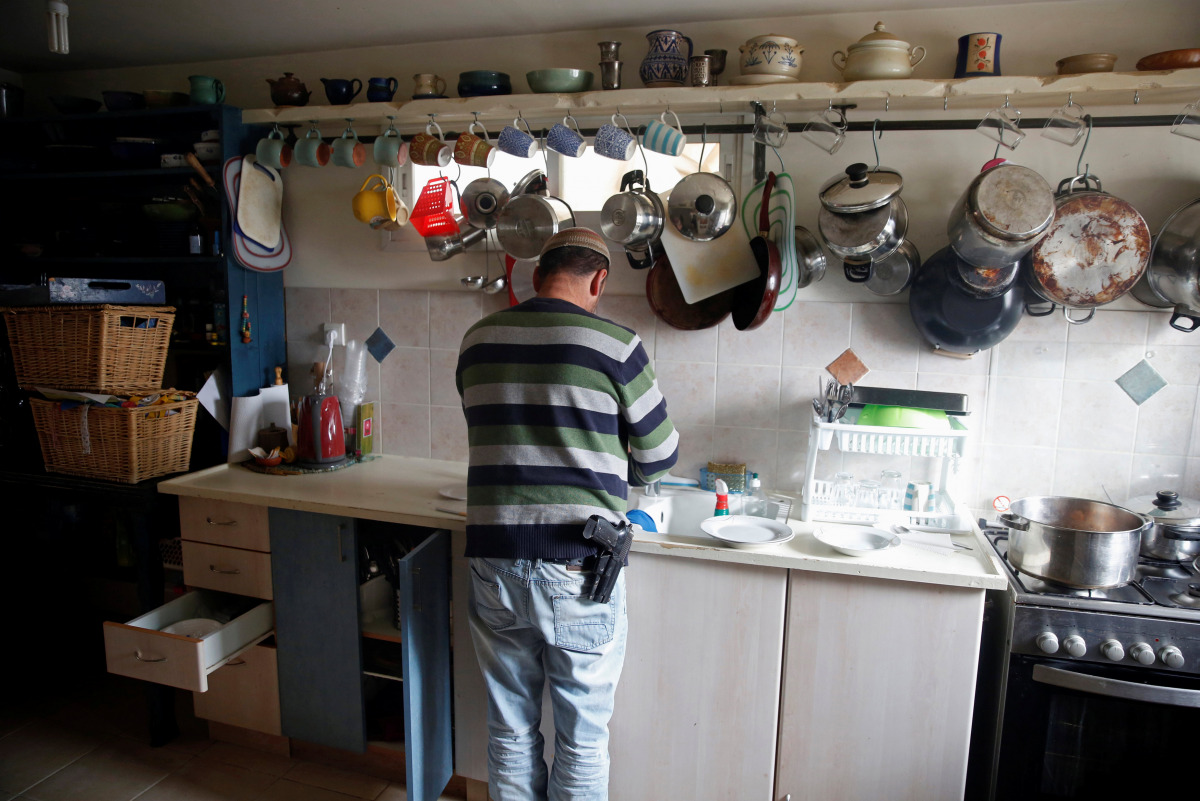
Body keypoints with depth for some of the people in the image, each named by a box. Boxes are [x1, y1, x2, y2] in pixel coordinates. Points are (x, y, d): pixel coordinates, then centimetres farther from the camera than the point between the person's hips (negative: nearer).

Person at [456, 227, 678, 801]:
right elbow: (658, 457, 0)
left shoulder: (477, 341, 4)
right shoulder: (615, 345, -9)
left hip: (494, 564, 4)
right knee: (583, 737, 15)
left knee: (510, 730, 20)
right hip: (579, 568, -4)